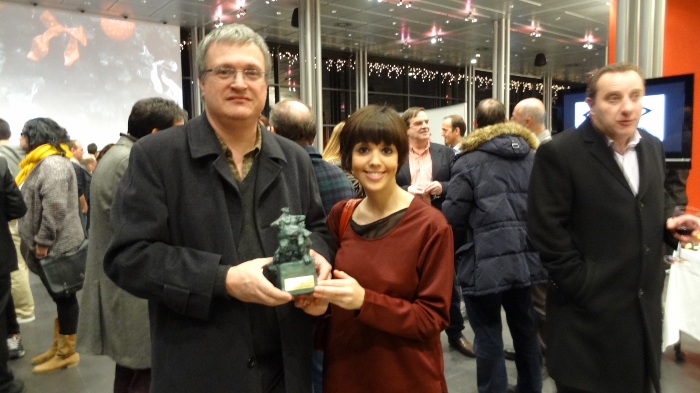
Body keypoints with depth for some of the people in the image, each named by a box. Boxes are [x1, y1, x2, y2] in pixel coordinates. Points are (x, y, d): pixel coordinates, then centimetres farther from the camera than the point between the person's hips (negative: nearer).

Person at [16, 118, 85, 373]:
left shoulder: (53, 164, -17)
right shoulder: (41, 163, 17)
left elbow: (55, 207, -25)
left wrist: (43, 241, -21)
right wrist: (38, 242, 17)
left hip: (57, 246, -10)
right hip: (48, 246, 10)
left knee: (64, 296, 1)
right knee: (58, 296, 16)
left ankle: (67, 352, 13)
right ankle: (58, 347, 28)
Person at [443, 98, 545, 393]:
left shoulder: (469, 161, -7)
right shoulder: (533, 156, 10)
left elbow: (453, 217, -10)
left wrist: (457, 253, 8)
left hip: (484, 263, -6)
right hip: (526, 258, 6)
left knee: (489, 339, 5)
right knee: (526, 330, 20)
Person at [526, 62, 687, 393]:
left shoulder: (652, 147, 8)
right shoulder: (559, 153, -15)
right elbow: (546, 230, -17)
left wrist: (670, 221, 0)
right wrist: (583, 287, -16)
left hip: (644, 305, 7)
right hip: (590, 309, -6)